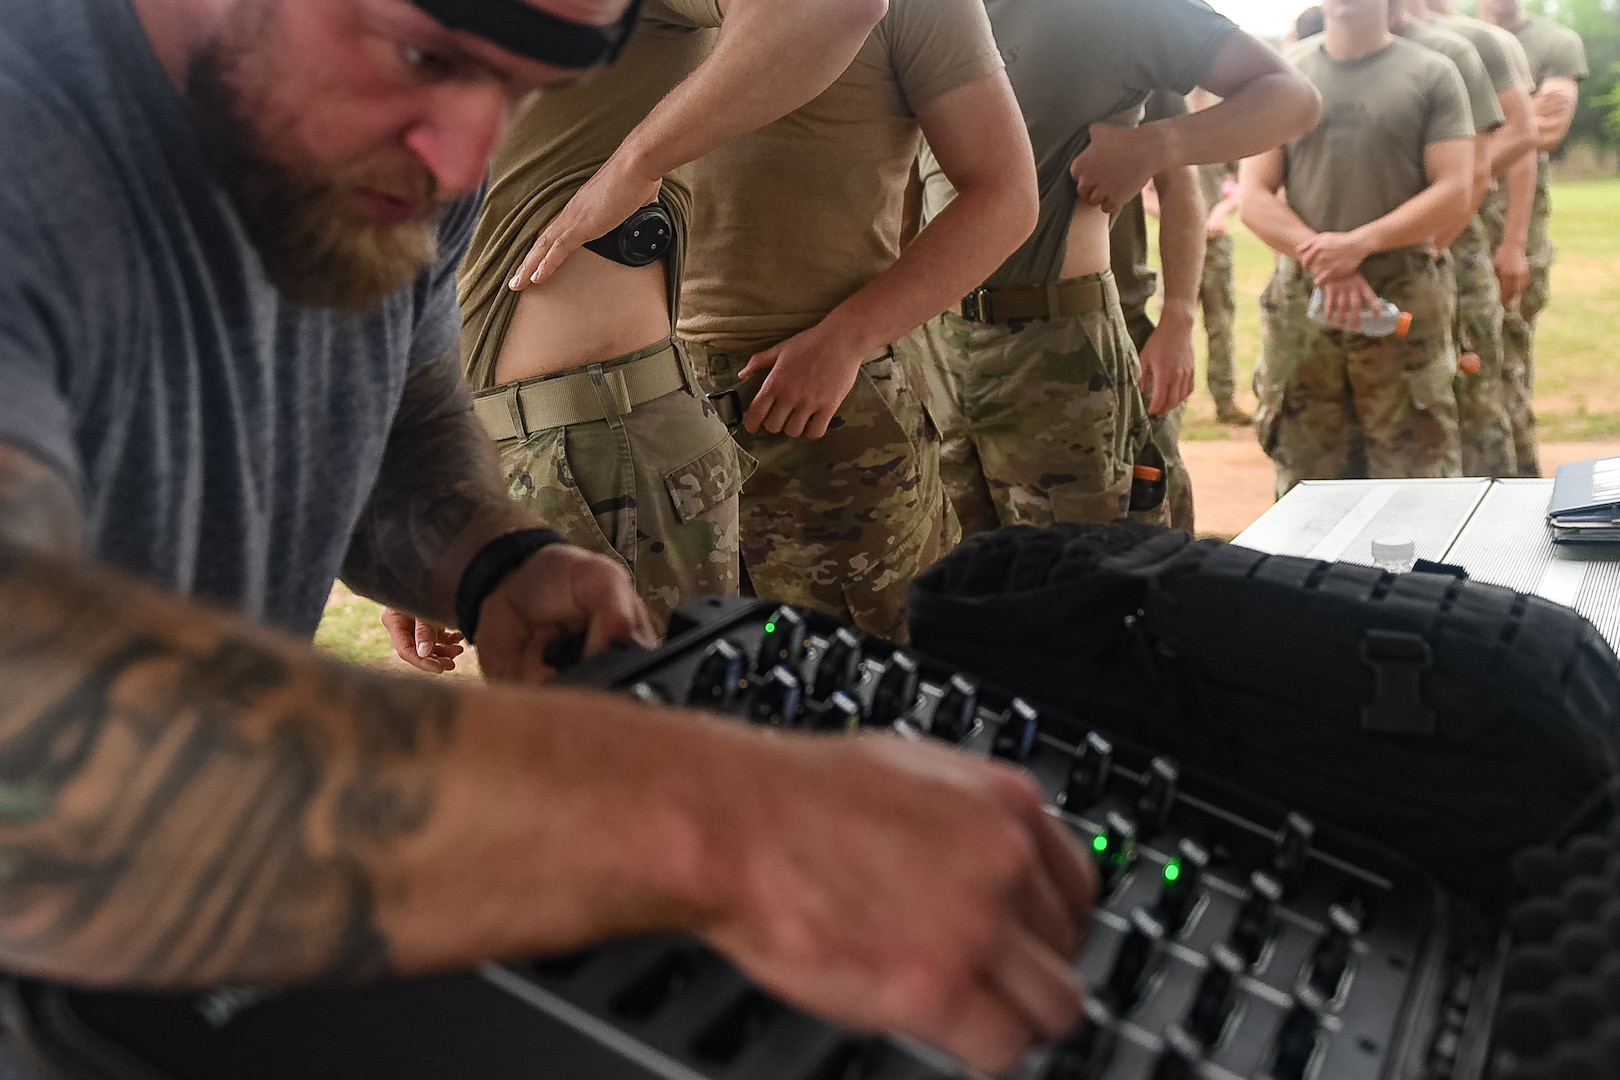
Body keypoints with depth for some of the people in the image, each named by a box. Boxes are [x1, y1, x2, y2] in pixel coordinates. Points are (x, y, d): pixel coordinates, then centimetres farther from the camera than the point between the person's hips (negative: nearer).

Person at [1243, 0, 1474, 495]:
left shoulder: (1432, 74, 5)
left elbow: (1454, 197, -2)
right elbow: (1253, 197, 3)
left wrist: (1359, 243, -15)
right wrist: (1322, 261, -11)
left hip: (1404, 304, -1)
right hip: (1298, 304, 2)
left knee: (1416, 479, -3)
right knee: (1307, 482, 7)